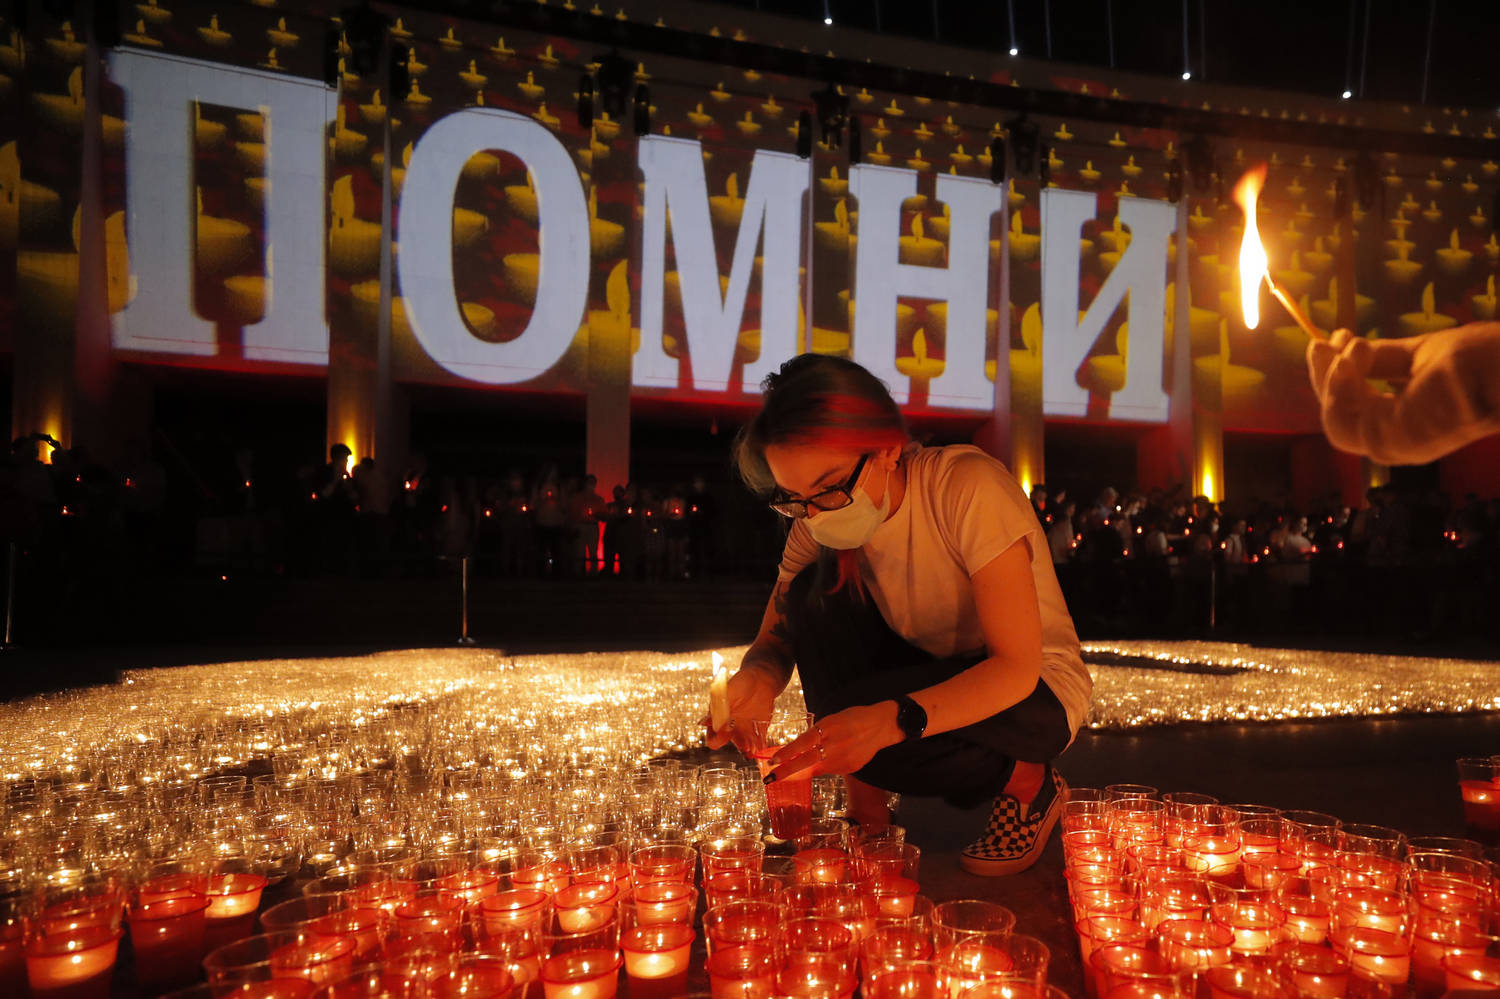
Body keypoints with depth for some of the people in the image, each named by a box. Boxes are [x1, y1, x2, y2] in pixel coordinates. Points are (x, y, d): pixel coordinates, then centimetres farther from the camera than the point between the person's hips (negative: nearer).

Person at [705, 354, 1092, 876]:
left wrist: (890, 720, -46)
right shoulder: (820, 518, -11)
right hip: (933, 676, 6)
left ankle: (1026, 782, -4)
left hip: (1036, 696, -5)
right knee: (821, 589, -21)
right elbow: (776, 636, -5)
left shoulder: (967, 487, -28)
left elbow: (1018, 667, -31)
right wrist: (758, 677, -31)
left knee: (850, 716, -31)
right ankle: (866, 810, -8)